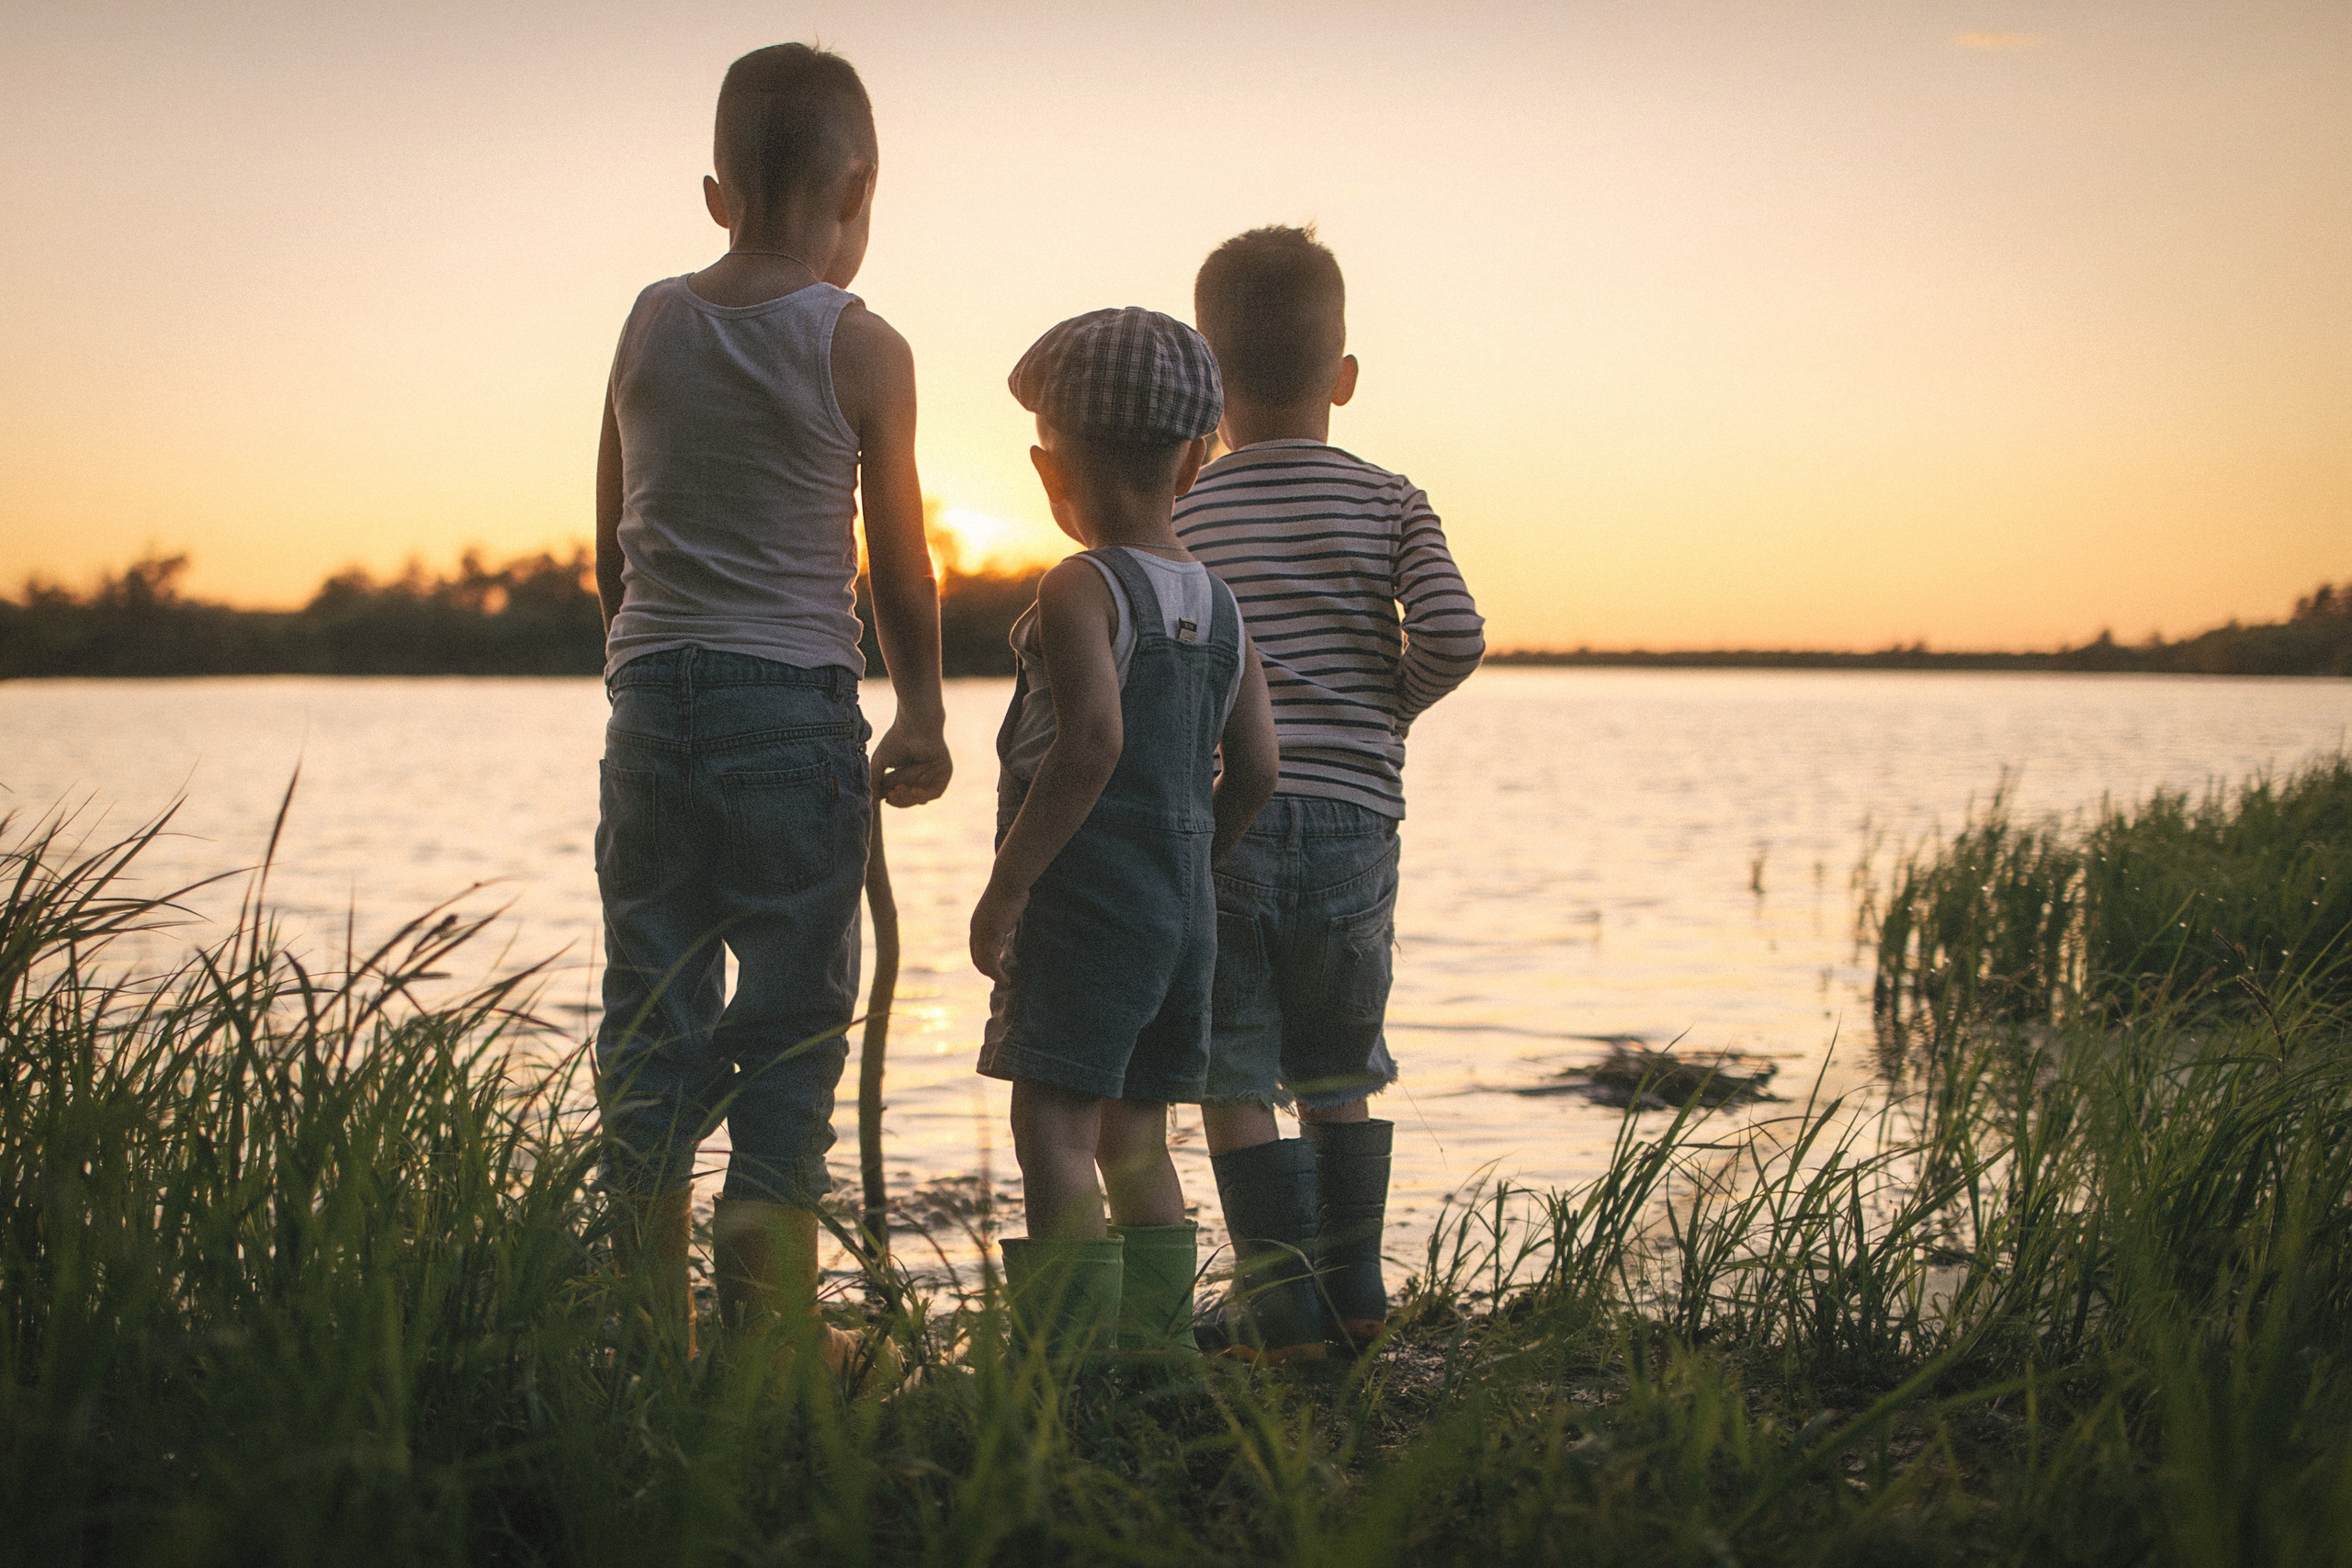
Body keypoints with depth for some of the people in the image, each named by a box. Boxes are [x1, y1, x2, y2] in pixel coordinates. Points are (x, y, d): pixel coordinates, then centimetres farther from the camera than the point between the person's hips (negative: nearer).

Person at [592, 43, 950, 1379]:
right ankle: (768, 1310, 6)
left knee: (653, 1012, 10)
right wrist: (923, 717, 7)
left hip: (651, 696, 4)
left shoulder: (650, 327, 7)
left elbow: (614, 540, 14)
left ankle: (645, 1307, 14)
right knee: (794, 1012, 4)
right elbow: (898, 564, -3)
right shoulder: (862, 350, -6)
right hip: (795, 703, -4)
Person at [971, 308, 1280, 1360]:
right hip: (1183, 914, 8)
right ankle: (1159, 1345, 18)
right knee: (1135, 1144, 15)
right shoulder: (1219, 607, 11)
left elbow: (1093, 738, -24)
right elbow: (1255, 770, 8)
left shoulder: (1080, 588, -10)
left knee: (1053, 1128, -6)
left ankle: (1071, 1356, -10)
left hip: (1084, 904, -8)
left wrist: (1006, 882, -19)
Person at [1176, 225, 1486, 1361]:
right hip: (1351, 818, 2)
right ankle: (1354, 1283, 19)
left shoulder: (1175, 515, 3)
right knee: (1338, 1071, 17)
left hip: (1214, 820, -2)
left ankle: (1281, 1288, 4)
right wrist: (1390, 706, 10)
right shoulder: (1388, 503, 4)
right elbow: (1454, 637, -8)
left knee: (1232, 1075, 6)